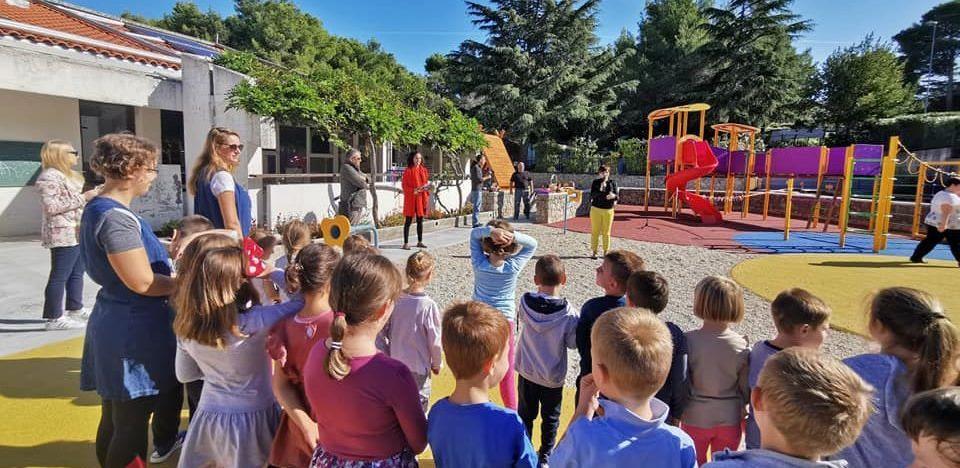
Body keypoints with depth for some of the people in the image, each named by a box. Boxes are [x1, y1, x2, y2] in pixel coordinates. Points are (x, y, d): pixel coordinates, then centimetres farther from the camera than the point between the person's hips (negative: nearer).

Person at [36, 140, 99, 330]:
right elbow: (51, 207, -21)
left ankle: (75, 309, 25)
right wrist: (83, 197, -19)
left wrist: (91, 195, 15)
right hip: (64, 234, -10)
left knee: (77, 273, 15)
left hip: (77, 233, 10)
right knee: (59, 276, -5)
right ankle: (53, 318, 2)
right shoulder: (49, 177, -12)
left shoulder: (68, 175, 18)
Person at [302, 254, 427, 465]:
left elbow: (317, 415, 2)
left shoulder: (315, 353, -16)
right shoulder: (393, 374, -32)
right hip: (385, 462, -4)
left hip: (327, 459, 4)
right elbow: (419, 443, -17)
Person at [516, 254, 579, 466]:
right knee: (550, 418, 21)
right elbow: (572, 343, -13)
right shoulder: (569, 314, -25)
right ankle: (545, 456, 35)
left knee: (525, 414, 21)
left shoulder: (525, 303, -18)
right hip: (553, 377, -2)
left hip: (527, 371, 2)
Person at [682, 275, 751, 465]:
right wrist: (744, 414, 14)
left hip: (695, 418, -2)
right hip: (730, 420, 2)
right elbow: (746, 387, -3)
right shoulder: (742, 345, -13)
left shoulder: (689, 340, -21)